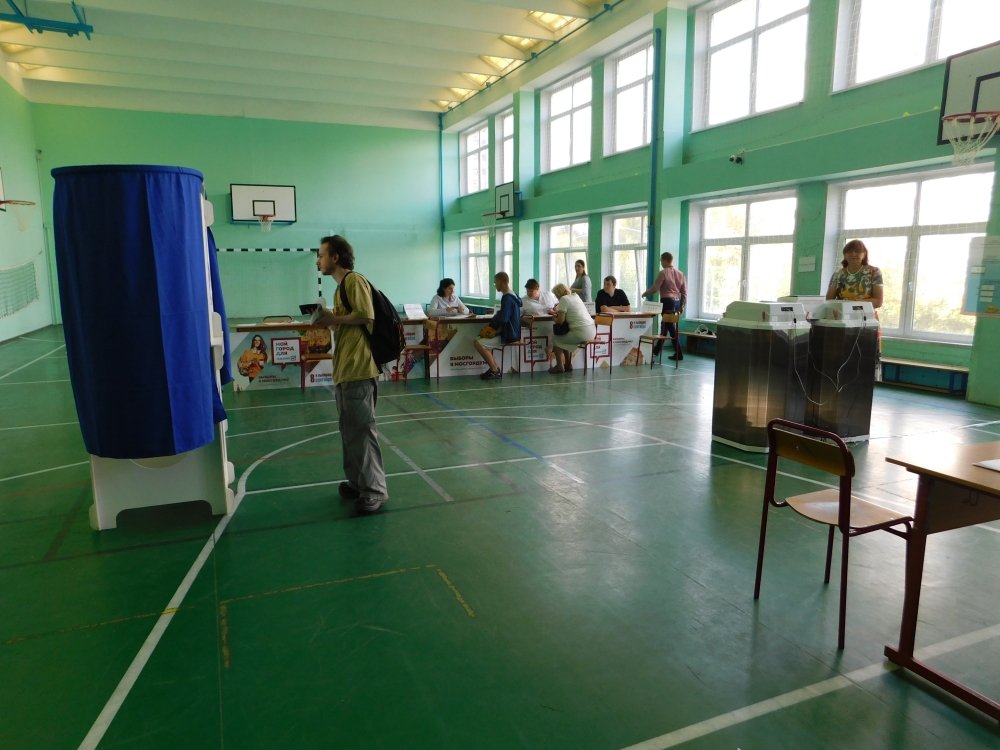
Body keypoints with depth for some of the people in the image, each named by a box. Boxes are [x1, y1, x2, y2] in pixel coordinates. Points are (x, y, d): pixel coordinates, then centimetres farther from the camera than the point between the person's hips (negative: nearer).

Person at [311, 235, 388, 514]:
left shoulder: (355, 281, -9)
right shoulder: (340, 287, 21)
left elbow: (366, 316, -20)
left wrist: (333, 318, -11)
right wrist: (328, 320, 7)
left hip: (358, 368, -10)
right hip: (344, 368, 10)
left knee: (362, 429, -6)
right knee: (349, 429, 14)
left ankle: (374, 489, 1)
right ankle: (357, 482, 24)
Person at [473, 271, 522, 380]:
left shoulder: (507, 298, -20)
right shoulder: (512, 296, 12)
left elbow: (503, 319, -27)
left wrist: (493, 322, -6)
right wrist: (495, 320, 1)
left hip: (508, 336, -11)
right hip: (510, 332, 11)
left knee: (478, 343, -17)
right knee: (482, 338, 23)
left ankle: (495, 371, -8)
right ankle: (494, 368, 16)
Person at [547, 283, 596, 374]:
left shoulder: (564, 299, -8)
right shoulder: (576, 296, 15)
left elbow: (560, 320, -10)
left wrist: (555, 318, 10)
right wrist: (559, 310, 25)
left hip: (581, 333, -8)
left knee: (555, 338, 12)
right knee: (566, 337, 31)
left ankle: (560, 366, 16)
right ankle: (568, 364, 33)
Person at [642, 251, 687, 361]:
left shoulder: (663, 273, -9)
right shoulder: (680, 274, 10)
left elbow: (654, 289, -11)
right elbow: (684, 291, 10)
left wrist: (644, 294, 6)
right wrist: (682, 305, 16)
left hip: (667, 302, -7)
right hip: (677, 302, 7)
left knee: (670, 326, -2)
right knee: (665, 325, 19)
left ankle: (678, 353, -2)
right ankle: (657, 349, 30)